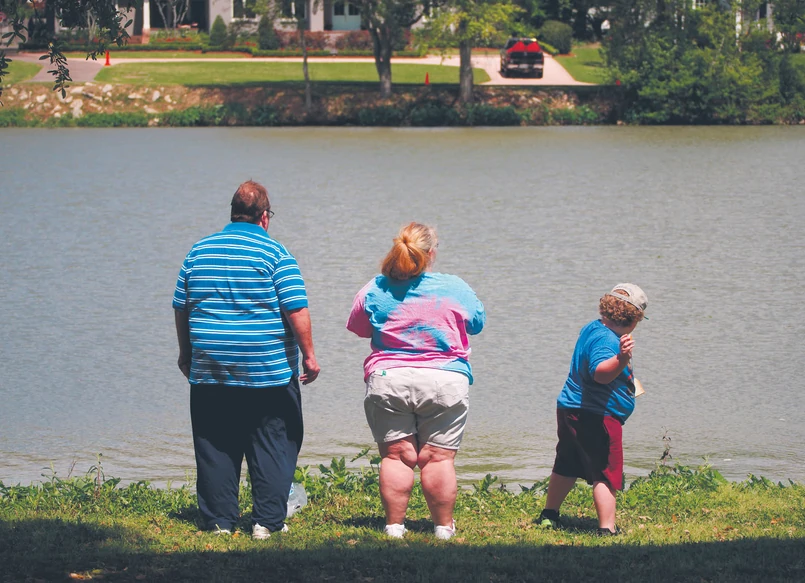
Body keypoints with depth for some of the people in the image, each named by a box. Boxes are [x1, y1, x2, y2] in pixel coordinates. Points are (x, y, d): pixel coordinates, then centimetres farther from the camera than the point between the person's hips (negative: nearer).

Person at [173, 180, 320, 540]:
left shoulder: (198, 252, 7)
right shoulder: (274, 254, -6)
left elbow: (181, 307, 12)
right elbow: (297, 310, -11)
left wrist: (186, 353, 23)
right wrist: (308, 356, -3)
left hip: (209, 373, 3)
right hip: (268, 373, -3)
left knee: (215, 448, 10)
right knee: (273, 446, 5)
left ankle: (219, 520, 11)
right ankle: (267, 521, 2)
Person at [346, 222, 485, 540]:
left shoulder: (375, 290, 0)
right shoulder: (455, 289, -2)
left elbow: (357, 327, 14)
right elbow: (477, 322, 13)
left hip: (387, 380, 1)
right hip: (445, 382, -1)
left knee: (396, 456, 6)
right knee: (438, 457, 2)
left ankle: (394, 525, 6)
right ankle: (443, 527, 7)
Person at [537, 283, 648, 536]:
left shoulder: (591, 329, 10)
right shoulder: (607, 340, -21)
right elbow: (600, 373, -39)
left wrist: (622, 357, 47)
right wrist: (622, 359, -55)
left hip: (570, 409, 10)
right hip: (597, 417, -10)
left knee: (566, 468, 23)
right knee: (606, 474, -6)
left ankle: (549, 516, 35)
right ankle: (607, 529, -9)